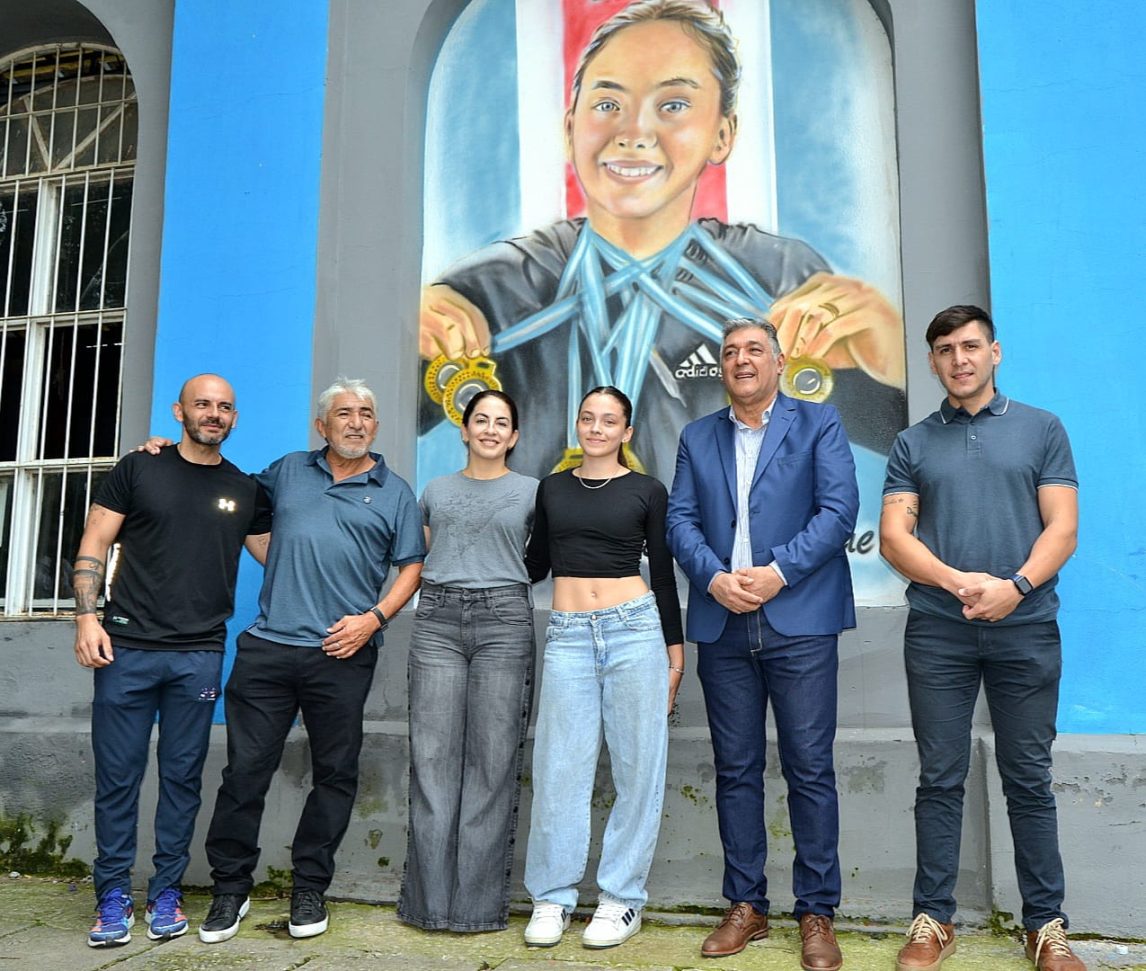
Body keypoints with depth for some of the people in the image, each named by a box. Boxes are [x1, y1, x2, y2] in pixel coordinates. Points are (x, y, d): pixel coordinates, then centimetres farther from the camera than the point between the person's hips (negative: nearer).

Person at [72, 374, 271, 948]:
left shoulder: (245, 491, 11)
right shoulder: (137, 470, 5)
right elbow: (93, 547, 3)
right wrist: (87, 616, -8)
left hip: (199, 657, 2)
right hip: (127, 648, -1)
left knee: (182, 776, 6)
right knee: (118, 775, 3)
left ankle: (166, 894, 18)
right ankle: (113, 897, 16)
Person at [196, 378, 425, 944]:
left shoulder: (394, 493, 8)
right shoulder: (287, 471, 14)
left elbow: (411, 568, 6)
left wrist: (374, 617, -8)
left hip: (343, 654, -1)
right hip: (268, 646, 1)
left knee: (335, 774, 6)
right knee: (245, 769, 3)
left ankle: (309, 890, 21)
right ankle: (230, 889, 18)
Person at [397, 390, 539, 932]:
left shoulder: (531, 491, 9)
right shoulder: (436, 490, 16)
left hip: (503, 620, -2)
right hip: (438, 619, 2)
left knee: (493, 761, -1)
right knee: (433, 758, 0)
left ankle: (478, 901, 9)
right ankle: (430, 897, 10)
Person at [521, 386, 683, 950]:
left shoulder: (647, 491, 5)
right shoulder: (552, 489, 12)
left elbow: (662, 574, 7)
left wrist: (674, 649, 6)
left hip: (634, 630, -2)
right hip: (567, 636, 2)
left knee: (636, 768, 3)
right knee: (559, 770, 3)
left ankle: (623, 897, 17)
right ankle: (552, 897, 17)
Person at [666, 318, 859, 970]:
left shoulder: (819, 424, 6)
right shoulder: (698, 438, 16)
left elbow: (840, 508, -5)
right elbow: (680, 519, 7)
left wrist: (778, 573, -14)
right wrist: (714, 577, -10)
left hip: (800, 621, -3)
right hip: (722, 625, 3)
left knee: (811, 770, 1)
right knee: (736, 770, 9)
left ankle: (817, 913, 13)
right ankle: (747, 907, 20)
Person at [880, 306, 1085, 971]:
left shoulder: (1042, 429, 8)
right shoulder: (914, 444, 10)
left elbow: (1063, 528, 0)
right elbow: (893, 536, 2)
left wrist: (1015, 586, -16)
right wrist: (958, 581, -14)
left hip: (1026, 628, 0)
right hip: (937, 633, 1)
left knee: (1030, 780, 7)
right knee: (941, 779, 6)